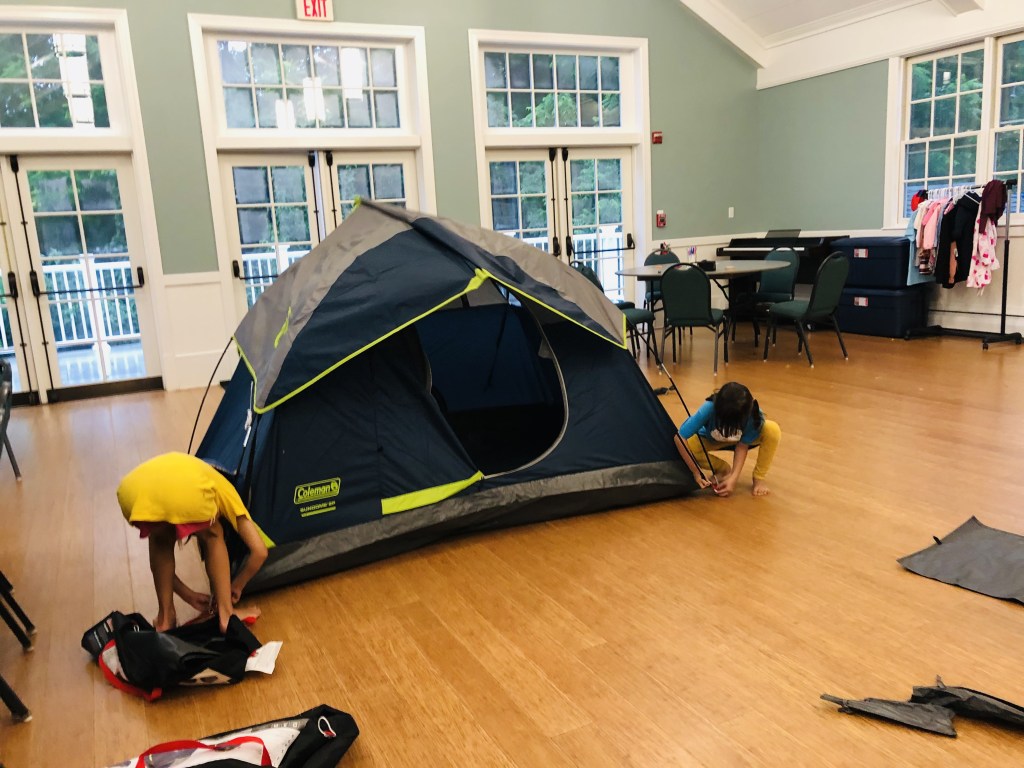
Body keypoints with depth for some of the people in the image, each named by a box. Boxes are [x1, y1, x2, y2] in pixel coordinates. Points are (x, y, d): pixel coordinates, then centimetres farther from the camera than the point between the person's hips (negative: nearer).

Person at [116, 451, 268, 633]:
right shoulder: (224, 491, 36)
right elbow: (259, 551, 27)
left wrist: (188, 595, 51)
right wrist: (236, 587, 41)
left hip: (134, 493, 4)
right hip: (188, 488, -3)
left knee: (161, 541, 37)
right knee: (212, 537, 30)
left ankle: (164, 617, 36)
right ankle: (226, 614, 26)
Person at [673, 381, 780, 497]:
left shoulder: (754, 414, -36)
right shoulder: (709, 408, -39)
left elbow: (742, 446, -25)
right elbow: (680, 438, -36)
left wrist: (733, 478, -36)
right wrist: (696, 474, -36)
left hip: (744, 440, 0)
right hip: (711, 440, 0)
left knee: (773, 430, -30)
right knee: (686, 446, -32)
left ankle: (758, 478, -8)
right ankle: (723, 469, -3)